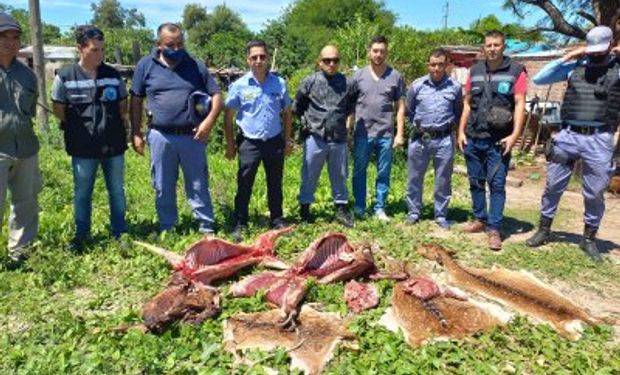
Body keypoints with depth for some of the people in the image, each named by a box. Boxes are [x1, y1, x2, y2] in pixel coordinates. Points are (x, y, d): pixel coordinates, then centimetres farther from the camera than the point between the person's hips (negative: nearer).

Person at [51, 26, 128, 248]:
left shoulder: (113, 75, 2)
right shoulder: (65, 77, -5)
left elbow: (123, 107, 10)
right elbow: (59, 110, 2)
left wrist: (113, 126, 2)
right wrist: (81, 126, 1)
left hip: (114, 145, 2)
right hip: (83, 148, -2)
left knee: (117, 191, 12)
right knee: (82, 193, 11)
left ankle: (120, 232, 27)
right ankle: (81, 234, 28)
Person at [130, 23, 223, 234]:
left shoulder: (195, 66, 4)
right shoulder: (146, 65, 3)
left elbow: (216, 96, 4)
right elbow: (136, 101, 8)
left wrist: (209, 121, -11)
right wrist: (136, 133, 3)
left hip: (192, 137, 0)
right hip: (160, 137, 1)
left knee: (198, 186, 7)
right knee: (163, 188, 11)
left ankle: (207, 228, 17)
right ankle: (167, 229, 26)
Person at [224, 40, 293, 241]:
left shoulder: (279, 83, 0)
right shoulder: (239, 85, -5)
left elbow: (287, 113, 9)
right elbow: (229, 116, 0)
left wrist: (287, 139, 6)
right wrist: (230, 144, -1)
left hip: (274, 141, 2)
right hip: (249, 143, -2)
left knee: (275, 184, 13)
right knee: (244, 186, 4)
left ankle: (277, 220, 28)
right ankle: (240, 225, 15)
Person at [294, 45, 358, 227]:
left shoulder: (348, 84, 3)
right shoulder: (310, 82, -2)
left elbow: (351, 105, 20)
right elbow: (298, 107, 8)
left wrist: (341, 118, 13)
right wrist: (308, 121, 6)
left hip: (339, 138, 2)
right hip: (315, 137, -2)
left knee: (339, 175, 11)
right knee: (310, 175, 8)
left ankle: (341, 209, 24)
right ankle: (305, 207, 24)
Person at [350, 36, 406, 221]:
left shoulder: (395, 76, 4)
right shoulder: (358, 75, 5)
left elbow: (400, 107, 5)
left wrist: (400, 133, -1)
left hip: (385, 134, 0)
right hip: (362, 133, 1)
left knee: (383, 174, 7)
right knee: (359, 172, 9)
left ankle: (380, 209, 20)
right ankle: (359, 207, 22)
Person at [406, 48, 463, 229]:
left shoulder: (455, 87, 0)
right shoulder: (417, 85, 1)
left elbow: (459, 112, 14)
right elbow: (409, 110, 14)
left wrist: (449, 126, 10)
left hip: (444, 140, 0)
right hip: (419, 138, 1)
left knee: (443, 181, 8)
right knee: (414, 178, 8)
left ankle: (441, 215, 21)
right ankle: (413, 212, 23)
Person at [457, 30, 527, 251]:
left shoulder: (516, 71, -1)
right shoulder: (475, 71, 12)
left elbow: (520, 105, -6)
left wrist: (514, 135, -14)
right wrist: (461, 131, 8)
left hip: (498, 140, -4)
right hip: (473, 138, 5)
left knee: (497, 184, -3)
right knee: (476, 182, 12)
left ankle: (494, 229, 3)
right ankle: (480, 220, 25)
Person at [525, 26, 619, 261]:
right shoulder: (575, 66, 6)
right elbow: (538, 79, 1)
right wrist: (566, 57, -4)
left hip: (599, 139, -1)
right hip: (568, 135, 2)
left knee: (595, 193, 7)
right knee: (553, 186, 8)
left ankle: (589, 238, 24)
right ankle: (544, 230, 23)